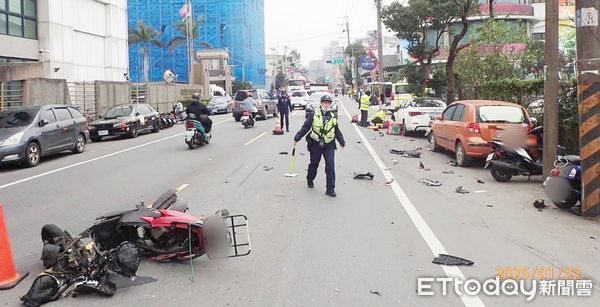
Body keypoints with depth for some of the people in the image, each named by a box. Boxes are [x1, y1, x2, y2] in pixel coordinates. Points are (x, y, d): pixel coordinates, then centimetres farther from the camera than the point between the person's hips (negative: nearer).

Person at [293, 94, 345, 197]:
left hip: (329, 145, 1)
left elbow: (337, 131, 19)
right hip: (315, 144, -1)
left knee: (330, 166, -8)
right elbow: (305, 127, -1)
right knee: (314, 164, 13)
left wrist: (342, 142, 20)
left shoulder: (333, 117, 7)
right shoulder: (314, 115, -2)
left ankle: (330, 189, -3)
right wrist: (297, 138, -4)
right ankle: (310, 180, 40)